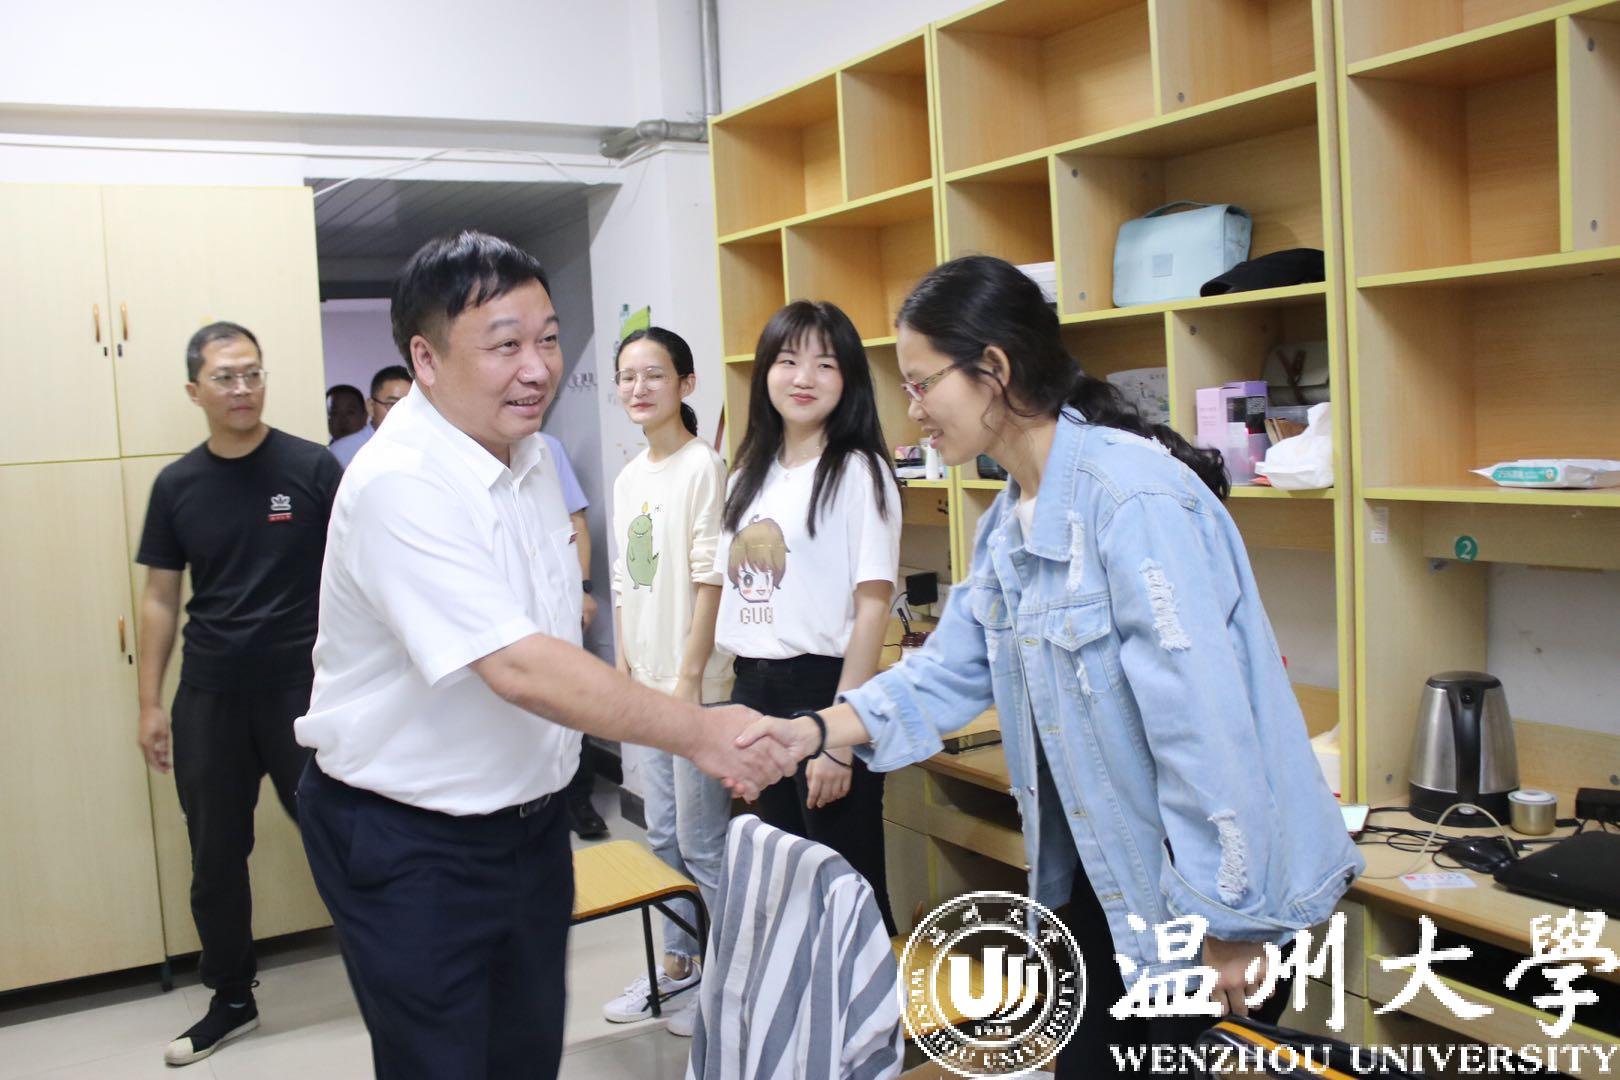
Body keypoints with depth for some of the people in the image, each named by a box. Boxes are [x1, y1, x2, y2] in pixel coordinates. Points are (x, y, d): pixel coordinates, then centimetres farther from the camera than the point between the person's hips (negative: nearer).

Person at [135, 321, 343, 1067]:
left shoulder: (312, 468, -5)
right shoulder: (176, 485, 4)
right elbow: (160, 598, 9)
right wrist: (150, 703, 7)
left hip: (305, 689, -3)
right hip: (209, 697, 3)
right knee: (216, 857, 12)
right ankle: (231, 1000, 30)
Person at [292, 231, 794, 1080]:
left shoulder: (530, 452, 3)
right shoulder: (398, 485, -26)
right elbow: (517, 667, -33)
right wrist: (696, 732, -33)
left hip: (529, 814, 8)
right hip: (409, 847, -7)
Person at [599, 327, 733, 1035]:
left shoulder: (702, 468, -11)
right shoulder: (629, 479, 12)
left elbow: (708, 581, -14)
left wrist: (689, 677, -16)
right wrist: (622, 671, 11)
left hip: (692, 683, -8)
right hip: (641, 683, 8)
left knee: (702, 841, 1)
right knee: (662, 834, 16)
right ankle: (677, 963, 31)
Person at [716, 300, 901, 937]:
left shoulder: (858, 473, -7)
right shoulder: (749, 475, 12)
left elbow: (873, 606, -12)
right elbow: (732, 591, 14)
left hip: (822, 688, -6)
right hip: (755, 692, 6)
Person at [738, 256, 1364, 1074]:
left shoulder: (1134, 498, -26)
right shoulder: (1010, 519, 6)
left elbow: (1204, 722, -27)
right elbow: (952, 669, 5)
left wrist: (1223, 918, -22)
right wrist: (819, 729, -8)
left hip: (1210, 887, -9)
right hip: (1105, 873, 9)